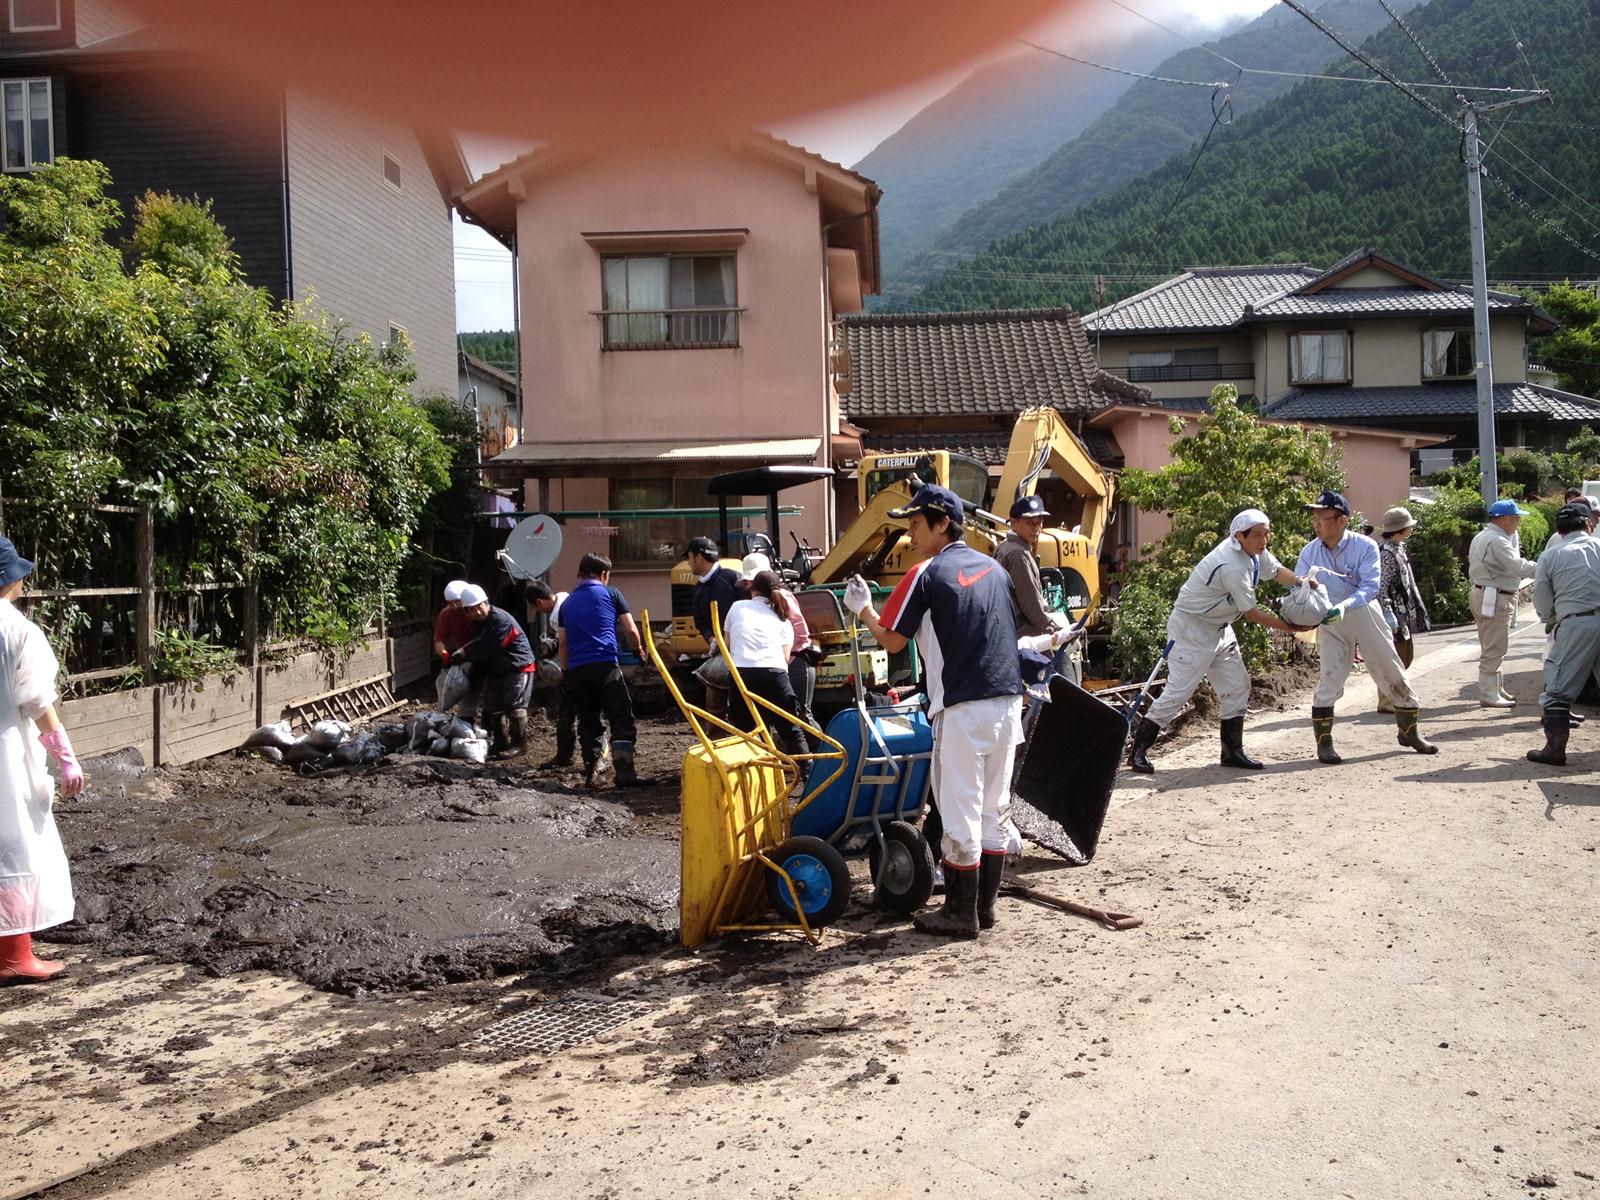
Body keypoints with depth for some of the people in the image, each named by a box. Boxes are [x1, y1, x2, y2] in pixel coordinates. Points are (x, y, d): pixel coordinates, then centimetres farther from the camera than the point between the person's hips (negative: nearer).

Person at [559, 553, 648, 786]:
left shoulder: (567, 603, 19)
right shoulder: (610, 593, 7)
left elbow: (563, 642, 18)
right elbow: (631, 630, 5)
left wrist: (565, 671, 25)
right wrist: (638, 649, 23)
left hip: (577, 669, 5)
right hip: (605, 664, -4)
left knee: (588, 722, 12)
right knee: (622, 717, -5)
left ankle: (590, 774, 10)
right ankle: (625, 772, -15)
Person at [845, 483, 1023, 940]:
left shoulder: (927, 574, -8)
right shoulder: (994, 567, 12)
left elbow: (892, 641, -4)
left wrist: (863, 610, 12)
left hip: (963, 710, -7)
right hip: (1008, 701, 7)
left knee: (960, 814, 2)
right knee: (995, 808, 14)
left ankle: (961, 914, 9)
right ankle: (985, 905, 22)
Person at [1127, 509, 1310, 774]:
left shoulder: (1255, 551, 0)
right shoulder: (1232, 566, -29)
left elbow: (1275, 570, 17)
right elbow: (1251, 613, -21)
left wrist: (1300, 581, -4)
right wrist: (1286, 626, -11)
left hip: (1218, 629, 10)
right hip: (1191, 629, -10)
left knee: (1237, 686, 9)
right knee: (1178, 691, -12)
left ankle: (1232, 751, 18)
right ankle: (1138, 750, -4)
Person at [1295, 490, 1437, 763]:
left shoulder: (1365, 546, -14)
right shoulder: (1309, 552, -6)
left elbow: (1370, 587, -22)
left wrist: (1345, 607, -38)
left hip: (1364, 615, 0)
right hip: (1329, 621, 0)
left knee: (1393, 674, 9)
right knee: (1331, 678, -12)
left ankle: (1409, 732, 29)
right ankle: (1323, 743, -1)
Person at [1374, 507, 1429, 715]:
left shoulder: (1398, 548, 13)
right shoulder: (1386, 552, -18)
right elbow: (1381, 588, -22)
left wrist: (1415, 610, 23)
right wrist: (1388, 615, -24)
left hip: (1404, 612, 11)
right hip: (1393, 613, -11)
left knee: (1406, 654, 16)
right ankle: (1386, 702, 3)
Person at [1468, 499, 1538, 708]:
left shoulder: (1482, 537, 15)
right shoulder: (1496, 541, -20)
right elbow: (1519, 567, -23)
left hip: (1483, 594, 11)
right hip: (1495, 599, -11)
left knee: (1493, 648, 19)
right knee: (1494, 649, -7)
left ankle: (1496, 689, 28)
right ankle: (1489, 695, -4)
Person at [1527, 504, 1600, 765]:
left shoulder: (1550, 557, 2)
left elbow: (1542, 606, 5)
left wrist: (1552, 620, 24)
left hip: (1574, 626, -3)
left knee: (1558, 689, 4)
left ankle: (1555, 748, 2)